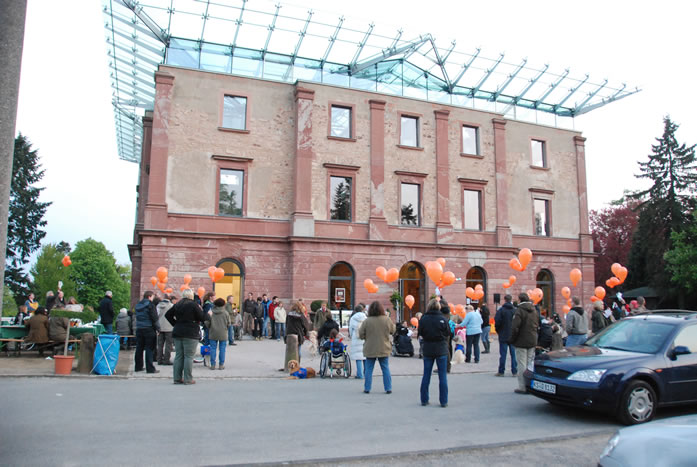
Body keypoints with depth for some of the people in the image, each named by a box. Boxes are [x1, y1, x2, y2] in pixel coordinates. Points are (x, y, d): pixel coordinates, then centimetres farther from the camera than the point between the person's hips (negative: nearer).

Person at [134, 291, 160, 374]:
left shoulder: (138, 305, 12)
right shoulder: (150, 305, -11)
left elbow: (137, 317, 19)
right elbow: (154, 318, -12)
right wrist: (157, 328, -5)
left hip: (139, 329, 7)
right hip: (149, 329, -7)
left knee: (139, 348, 12)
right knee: (149, 349, -3)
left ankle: (138, 367, 19)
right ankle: (150, 368, -3)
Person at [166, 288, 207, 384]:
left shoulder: (177, 304, 9)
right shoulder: (193, 304, -9)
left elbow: (167, 314, 15)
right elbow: (203, 318, -9)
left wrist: (175, 324, 14)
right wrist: (201, 310, 9)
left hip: (177, 333, 6)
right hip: (190, 334, -6)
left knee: (178, 356, 10)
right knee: (188, 356, -1)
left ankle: (177, 378, 13)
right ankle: (188, 379, 0)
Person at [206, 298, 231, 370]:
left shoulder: (211, 312, -3)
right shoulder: (225, 313, -4)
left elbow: (207, 323, 0)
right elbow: (228, 324, 1)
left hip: (213, 333, 1)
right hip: (223, 334, -1)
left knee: (213, 348, 7)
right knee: (222, 349, 5)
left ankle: (213, 365, 8)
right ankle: (221, 365, 6)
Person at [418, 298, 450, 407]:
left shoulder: (423, 319, -8)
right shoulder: (443, 319, -12)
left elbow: (420, 333, 2)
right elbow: (448, 334, -2)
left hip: (427, 349, 2)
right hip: (441, 350, -2)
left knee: (426, 375, 11)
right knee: (442, 376, 6)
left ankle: (424, 400, 16)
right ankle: (443, 401, 8)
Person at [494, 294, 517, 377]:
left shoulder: (500, 310, -10)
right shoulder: (515, 310, -1)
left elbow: (497, 322, -12)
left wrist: (498, 331, 5)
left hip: (503, 336, -2)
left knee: (503, 354, 2)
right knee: (513, 353, 7)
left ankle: (501, 371, 7)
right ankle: (514, 371, 9)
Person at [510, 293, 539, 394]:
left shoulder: (519, 310, -14)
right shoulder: (534, 310, 9)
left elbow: (515, 327, -18)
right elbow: (538, 326, 16)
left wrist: (512, 340, -6)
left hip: (521, 342, -7)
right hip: (532, 342, 7)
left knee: (522, 365, -1)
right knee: (530, 363, 14)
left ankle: (523, 387, 2)